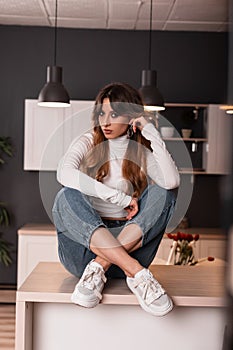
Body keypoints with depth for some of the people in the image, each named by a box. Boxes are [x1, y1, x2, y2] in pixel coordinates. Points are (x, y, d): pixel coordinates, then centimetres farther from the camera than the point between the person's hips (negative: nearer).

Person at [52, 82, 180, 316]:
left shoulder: (142, 152, 8)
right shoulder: (88, 143, 4)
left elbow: (172, 182, -16)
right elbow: (64, 173, -21)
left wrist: (152, 132, -12)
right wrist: (119, 197, -25)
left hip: (128, 242, 1)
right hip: (83, 244, -1)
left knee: (162, 192, -19)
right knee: (67, 196, -29)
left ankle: (100, 267, -29)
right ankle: (138, 274, -38)